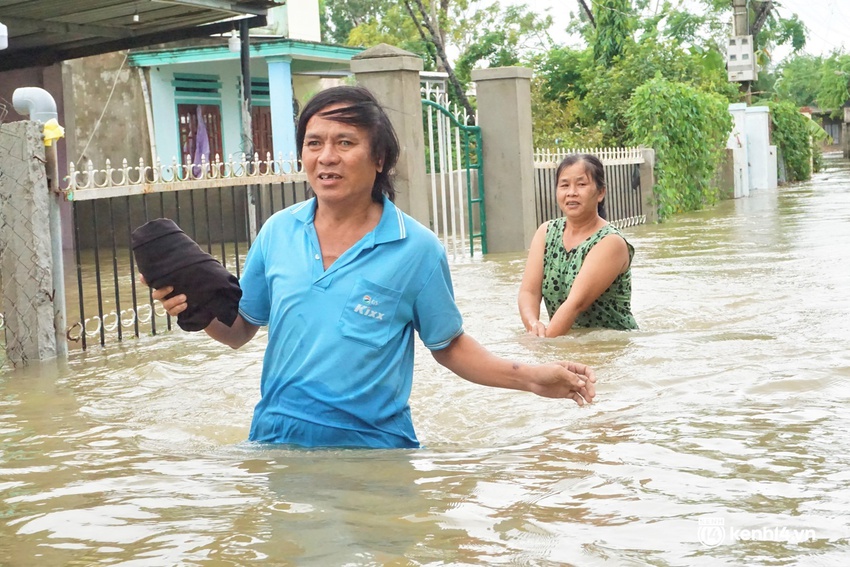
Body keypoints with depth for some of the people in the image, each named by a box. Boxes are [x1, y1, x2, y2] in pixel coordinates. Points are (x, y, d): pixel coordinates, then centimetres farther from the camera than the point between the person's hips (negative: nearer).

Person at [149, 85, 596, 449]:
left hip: (373, 444, -3)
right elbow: (240, 330, 9)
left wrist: (531, 378, -12)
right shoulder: (277, 232, -1)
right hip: (277, 437, 3)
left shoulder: (417, 248, -9)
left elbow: (448, 346, 0)